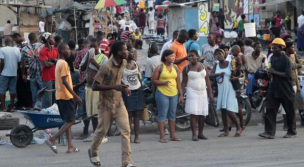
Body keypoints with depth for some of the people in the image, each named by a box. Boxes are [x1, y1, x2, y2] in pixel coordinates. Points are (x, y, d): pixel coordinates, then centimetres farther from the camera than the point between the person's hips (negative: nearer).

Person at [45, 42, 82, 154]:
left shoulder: (59, 63, 16)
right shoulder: (64, 63, -13)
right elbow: (64, 81, -21)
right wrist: (75, 95, -23)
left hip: (60, 96, 10)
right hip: (66, 96, -10)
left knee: (68, 121, 10)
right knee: (70, 121, -7)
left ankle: (70, 147, 8)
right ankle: (52, 140, -11)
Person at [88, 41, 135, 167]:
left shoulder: (123, 63, 0)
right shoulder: (106, 67, -22)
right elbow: (94, 86, -22)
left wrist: (123, 87, 3)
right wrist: (114, 87, -30)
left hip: (119, 103, 5)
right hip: (106, 104, -5)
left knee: (126, 131, -6)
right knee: (102, 131, 11)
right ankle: (93, 152, 40)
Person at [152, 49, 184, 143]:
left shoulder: (175, 68, 10)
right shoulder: (159, 68, -4)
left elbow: (178, 82, 11)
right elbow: (153, 80, -5)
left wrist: (181, 94, 8)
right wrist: (164, 83, -19)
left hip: (174, 94, 5)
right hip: (162, 94, -5)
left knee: (172, 115, 10)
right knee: (162, 115, -4)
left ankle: (172, 135, 18)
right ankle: (162, 136, -1)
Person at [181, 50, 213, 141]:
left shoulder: (203, 67, 8)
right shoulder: (187, 68, 1)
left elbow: (207, 80, 9)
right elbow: (184, 82, 0)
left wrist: (210, 93, 4)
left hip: (203, 93, 3)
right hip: (192, 92, -3)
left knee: (202, 114, 4)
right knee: (193, 114, -9)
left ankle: (200, 133, 14)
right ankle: (194, 134, -7)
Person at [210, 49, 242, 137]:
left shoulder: (230, 64, -2)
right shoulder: (216, 65, 8)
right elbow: (211, 74, -5)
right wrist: (219, 74, -22)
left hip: (230, 90, -5)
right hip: (221, 90, 5)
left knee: (229, 111, -12)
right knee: (223, 111, 5)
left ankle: (239, 128, 6)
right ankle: (226, 131, 13)